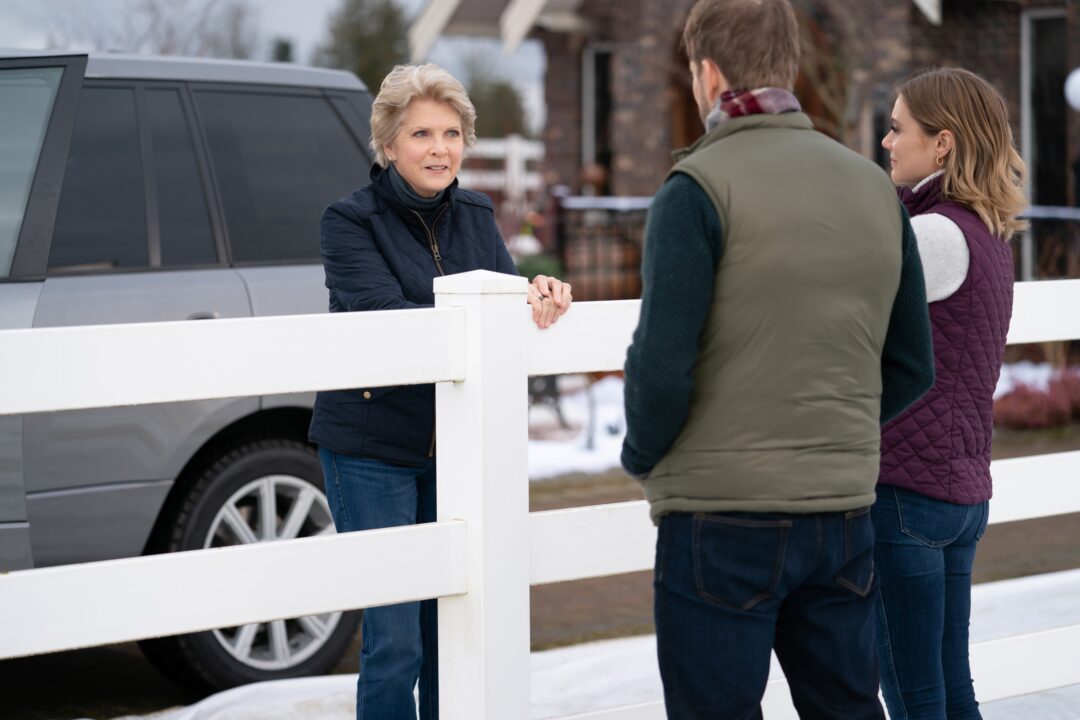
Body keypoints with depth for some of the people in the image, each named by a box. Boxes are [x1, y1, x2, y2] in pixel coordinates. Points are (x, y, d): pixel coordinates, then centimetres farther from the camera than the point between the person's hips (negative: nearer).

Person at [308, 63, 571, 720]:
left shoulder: (475, 216, 10)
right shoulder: (351, 221, -8)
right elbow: (387, 316, -21)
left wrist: (541, 296, -23)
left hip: (457, 445, 5)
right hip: (372, 449, -5)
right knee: (395, 645, -7)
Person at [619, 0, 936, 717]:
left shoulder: (698, 187, -11)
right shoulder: (875, 187, 8)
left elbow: (661, 368, -16)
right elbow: (912, 368, 10)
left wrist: (642, 458, 2)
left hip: (723, 516, -5)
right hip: (845, 506, 6)